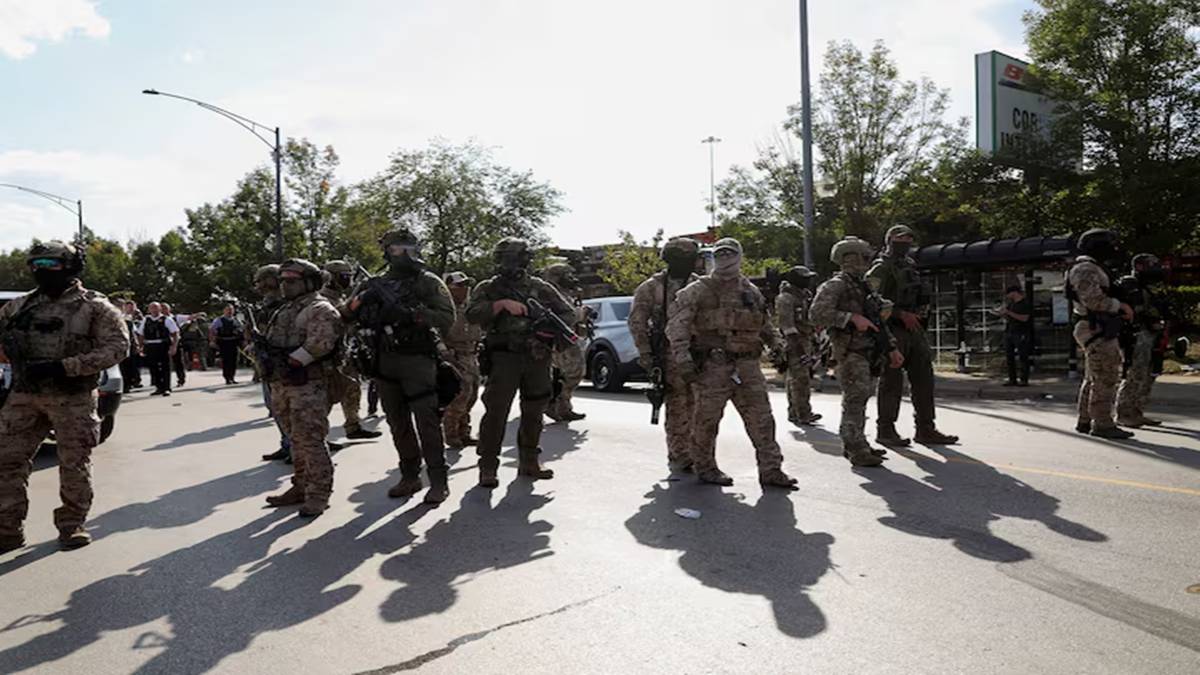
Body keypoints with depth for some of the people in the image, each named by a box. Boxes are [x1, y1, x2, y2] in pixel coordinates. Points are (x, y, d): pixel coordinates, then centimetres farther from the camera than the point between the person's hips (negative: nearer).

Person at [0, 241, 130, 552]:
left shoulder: (94, 307, -3)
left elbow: (117, 346, -12)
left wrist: (63, 367, -19)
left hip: (72, 400, -4)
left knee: (75, 465, 2)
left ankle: (71, 525, 17)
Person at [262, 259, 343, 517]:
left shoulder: (319, 309, -9)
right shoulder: (284, 310, 20)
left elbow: (320, 343, -22)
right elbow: (272, 341, 27)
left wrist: (292, 361, -20)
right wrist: (270, 363, 11)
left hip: (308, 384, -9)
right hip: (282, 384, 9)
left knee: (310, 441, -8)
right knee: (296, 440, 16)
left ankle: (318, 495, 0)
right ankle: (301, 487, 26)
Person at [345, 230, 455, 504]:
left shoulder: (428, 281, 0)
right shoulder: (378, 285, 13)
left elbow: (447, 317, -9)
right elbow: (348, 315, 15)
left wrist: (415, 314, -22)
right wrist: (362, 300, -7)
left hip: (417, 361, -5)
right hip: (385, 362, 5)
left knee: (427, 421, -7)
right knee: (398, 423, 11)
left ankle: (439, 481, -1)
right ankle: (409, 477, 22)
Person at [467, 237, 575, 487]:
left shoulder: (540, 288, 12)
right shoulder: (487, 288, 7)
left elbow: (568, 312, 13)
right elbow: (472, 314, -10)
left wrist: (553, 326, -7)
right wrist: (502, 304, -20)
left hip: (537, 357, 3)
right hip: (503, 357, -3)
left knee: (533, 413, 10)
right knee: (496, 412, -8)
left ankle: (529, 462, 24)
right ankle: (487, 467, 0)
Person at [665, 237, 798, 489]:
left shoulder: (752, 292, 15)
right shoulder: (698, 291, -2)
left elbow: (766, 326, 27)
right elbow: (676, 325, -9)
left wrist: (778, 348, 17)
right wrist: (682, 357, -19)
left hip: (747, 365, 5)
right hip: (712, 366, -4)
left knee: (761, 419, 2)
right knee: (707, 420, 3)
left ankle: (770, 470, 10)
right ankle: (704, 468, 20)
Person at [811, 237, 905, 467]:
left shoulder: (864, 287, 19)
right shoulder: (835, 286, -9)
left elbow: (879, 320, 24)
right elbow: (817, 312, -24)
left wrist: (892, 348, 18)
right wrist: (852, 318, -26)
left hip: (866, 351, 9)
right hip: (849, 351, -9)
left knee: (857, 398, 13)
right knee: (856, 398, -12)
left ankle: (851, 446, 22)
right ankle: (857, 450, -10)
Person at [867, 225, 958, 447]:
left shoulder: (910, 266, 18)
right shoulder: (881, 268, -8)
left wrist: (921, 310, 10)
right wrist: (901, 314, -20)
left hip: (914, 329, 8)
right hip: (893, 331, -8)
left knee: (923, 378, 7)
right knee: (892, 381, -5)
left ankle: (926, 429, 13)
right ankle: (885, 430, 4)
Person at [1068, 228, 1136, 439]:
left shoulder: (1093, 269, 21)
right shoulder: (1086, 269, -13)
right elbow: (1095, 300, -23)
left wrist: (1120, 309, 12)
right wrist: (1120, 306, -12)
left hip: (1098, 332, 11)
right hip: (1097, 331, -11)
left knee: (1093, 379, 14)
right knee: (1105, 379, -10)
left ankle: (1085, 421, 20)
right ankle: (1103, 424, -7)